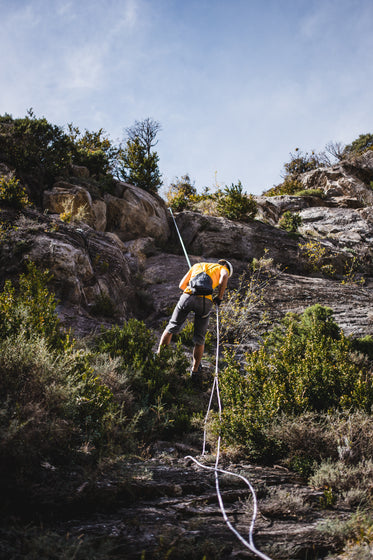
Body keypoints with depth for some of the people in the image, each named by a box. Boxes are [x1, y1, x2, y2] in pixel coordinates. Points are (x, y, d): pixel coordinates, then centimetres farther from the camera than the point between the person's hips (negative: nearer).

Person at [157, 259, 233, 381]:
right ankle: (195, 371, 22)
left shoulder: (197, 265, 35)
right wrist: (219, 298, 6)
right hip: (205, 300, -2)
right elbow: (224, 278, -1)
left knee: (171, 328, 20)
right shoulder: (222, 268, 26)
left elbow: (181, 285, 28)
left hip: (187, 296, 2)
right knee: (199, 339, 13)